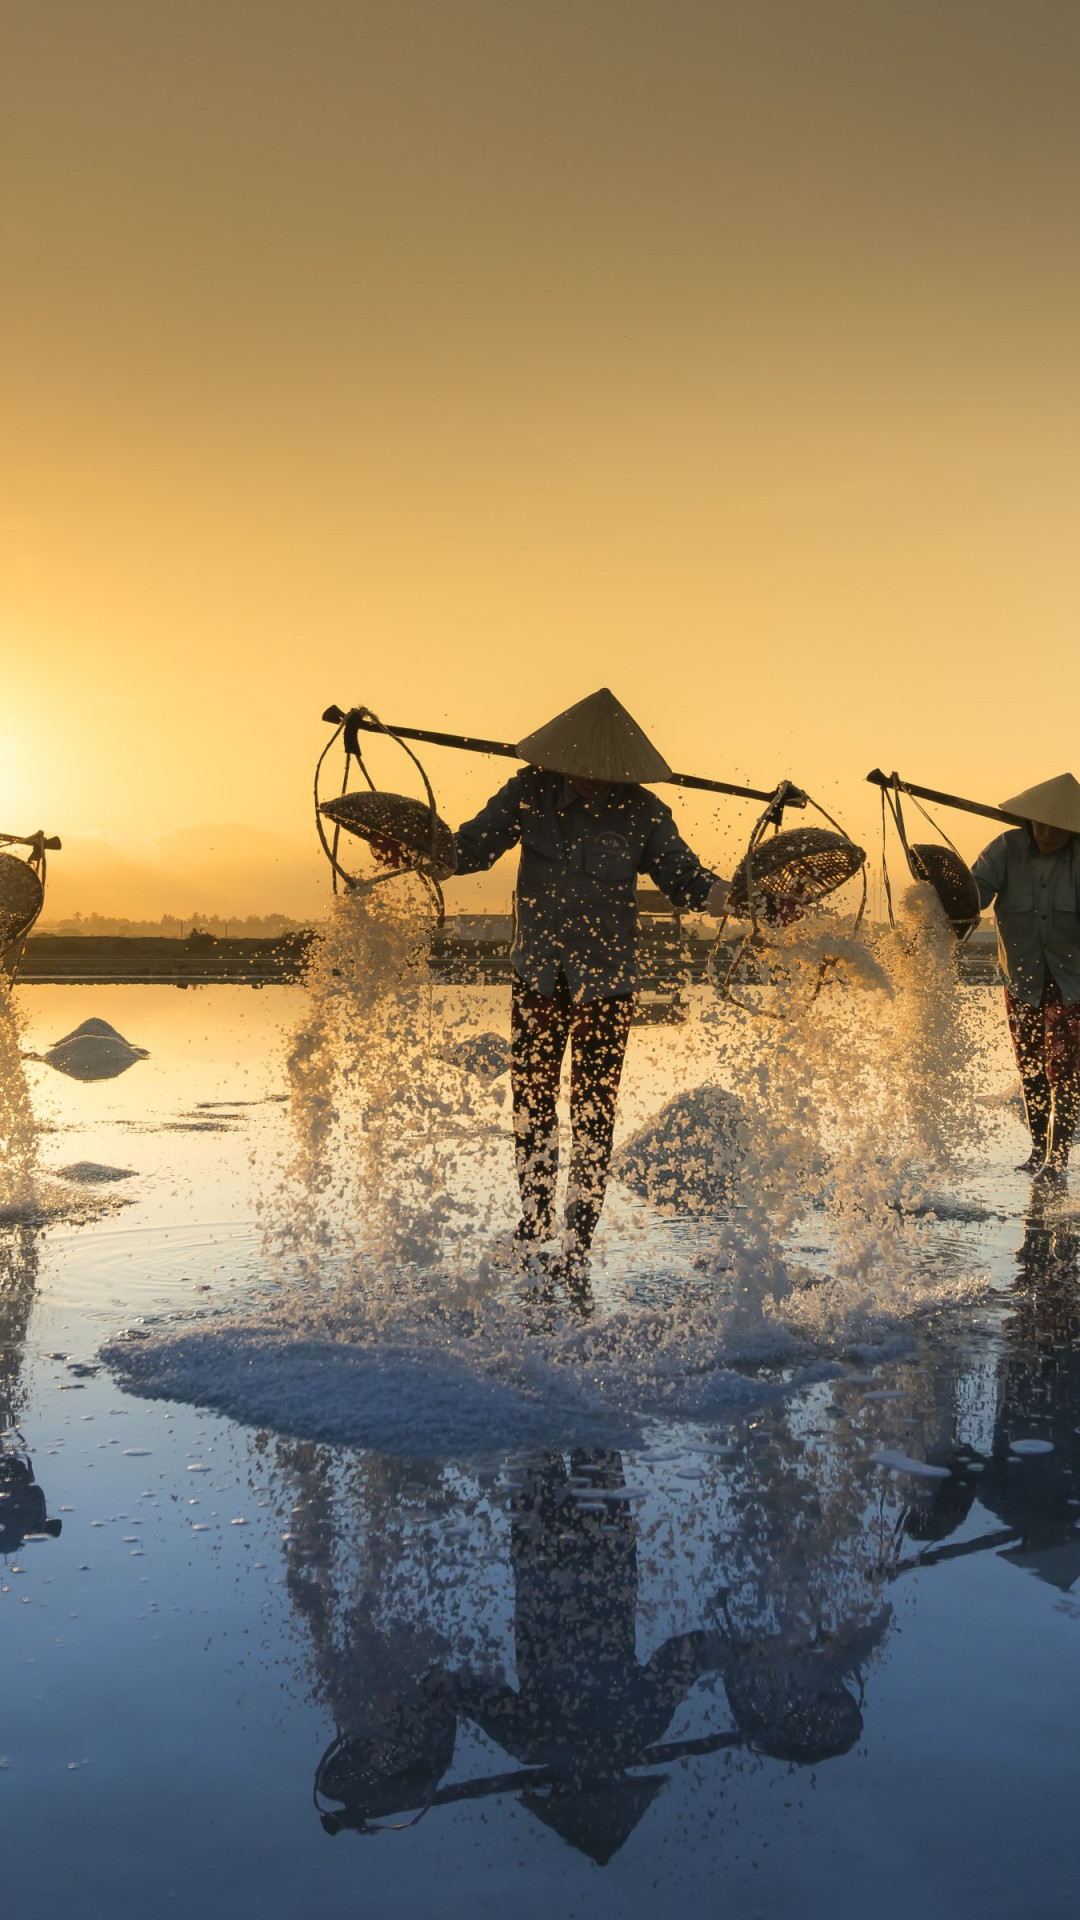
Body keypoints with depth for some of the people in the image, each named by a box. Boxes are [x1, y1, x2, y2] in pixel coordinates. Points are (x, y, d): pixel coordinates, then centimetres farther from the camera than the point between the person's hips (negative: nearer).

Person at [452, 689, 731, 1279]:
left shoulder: (641, 812, -9)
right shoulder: (531, 792, -6)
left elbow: (680, 873, -8)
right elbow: (475, 843, -5)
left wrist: (714, 892, -29)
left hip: (606, 981, -2)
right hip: (538, 972, 2)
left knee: (593, 1114, 1)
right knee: (530, 1102, 11)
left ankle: (579, 1249, 12)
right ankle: (534, 1222, 33)